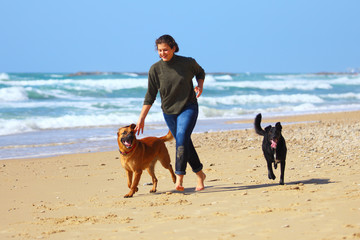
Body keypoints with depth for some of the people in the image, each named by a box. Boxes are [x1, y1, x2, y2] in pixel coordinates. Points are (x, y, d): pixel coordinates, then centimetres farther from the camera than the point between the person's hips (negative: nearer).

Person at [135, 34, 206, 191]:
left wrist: (200, 85, -9)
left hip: (188, 108, -3)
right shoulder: (155, 69, -9)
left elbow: (200, 72, 12)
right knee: (184, 144, 9)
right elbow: (150, 96, -4)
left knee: (182, 137, -24)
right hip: (169, 111, 3)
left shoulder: (188, 63, -11)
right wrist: (141, 119, -8)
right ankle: (200, 175, 29)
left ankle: (179, 178, -26)